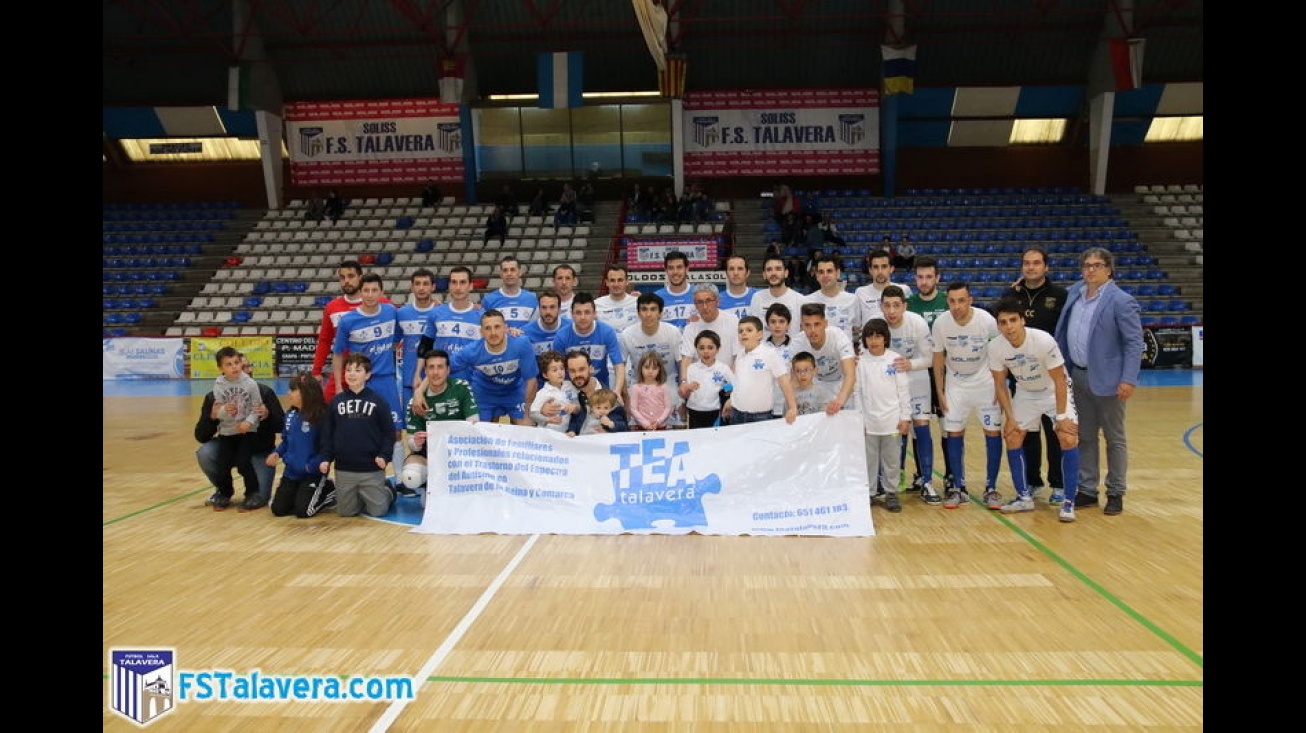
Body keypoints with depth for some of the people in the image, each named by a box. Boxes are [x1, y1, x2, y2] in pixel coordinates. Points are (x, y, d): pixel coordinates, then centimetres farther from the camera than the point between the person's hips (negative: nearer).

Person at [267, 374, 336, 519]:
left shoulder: (321, 417, -19)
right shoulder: (290, 415, 3)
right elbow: (285, 440, 15)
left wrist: (310, 466, -23)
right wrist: (277, 453, -4)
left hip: (313, 474, -7)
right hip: (291, 472, 7)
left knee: (302, 511, -12)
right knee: (278, 509, 4)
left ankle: (329, 490, 12)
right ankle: (302, 493, 29)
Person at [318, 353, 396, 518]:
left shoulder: (378, 401, -4)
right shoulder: (336, 401, 4)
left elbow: (389, 432, -3)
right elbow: (327, 433, 8)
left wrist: (385, 455, -15)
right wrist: (326, 458, 0)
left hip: (372, 470, -3)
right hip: (343, 470, 3)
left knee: (378, 511, 0)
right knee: (345, 512, 9)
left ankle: (388, 491, 30)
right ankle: (359, 497, 39)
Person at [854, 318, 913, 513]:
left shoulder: (895, 359, -4)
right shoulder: (860, 361, -3)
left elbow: (903, 390, 1)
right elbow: (856, 391, 0)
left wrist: (905, 417, -1)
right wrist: (858, 420, -1)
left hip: (892, 420, 0)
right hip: (868, 421, 0)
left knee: (891, 460, 10)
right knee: (868, 460, 9)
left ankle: (891, 493, 22)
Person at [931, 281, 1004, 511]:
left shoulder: (987, 321, -21)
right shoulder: (940, 323, -15)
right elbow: (938, 359, -2)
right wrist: (940, 393, -1)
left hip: (985, 383, -1)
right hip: (955, 385, 2)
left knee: (993, 433, -2)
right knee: (954, 433, 2)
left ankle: (991, 488, 11)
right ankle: (959, 488, 13)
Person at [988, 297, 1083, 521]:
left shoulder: (1044, 341, -32)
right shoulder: (995, 347, -21)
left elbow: (1059, 381, -22)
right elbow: (1000, 384, -7)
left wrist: (1061, 417, -21)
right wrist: (1010, 417, -9)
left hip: (1054, 392, -4)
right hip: (1025, 393, 4)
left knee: (1069, 439, -17)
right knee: (1012, 438, -1)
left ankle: (1068, 501, -6)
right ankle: (1024, 497, 12)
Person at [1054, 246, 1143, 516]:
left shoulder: (1121, 301, -12)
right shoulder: (1075, 292, 6)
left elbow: (1134, 342, -13)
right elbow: (1064, 332, 17)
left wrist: (1128, 379, -19)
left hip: (1106, 379, -6)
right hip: (1078, 375, 6)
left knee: (1114, 438, 8)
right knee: (1085, 437, 13)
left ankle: (1115, 494, 19)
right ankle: (1087, 490, 23)